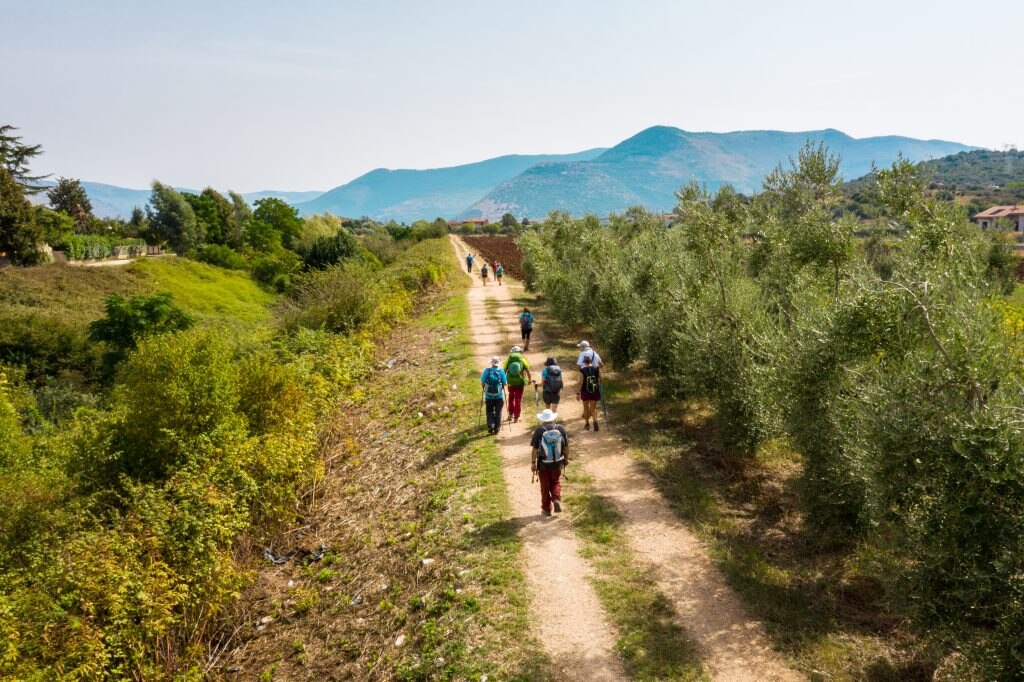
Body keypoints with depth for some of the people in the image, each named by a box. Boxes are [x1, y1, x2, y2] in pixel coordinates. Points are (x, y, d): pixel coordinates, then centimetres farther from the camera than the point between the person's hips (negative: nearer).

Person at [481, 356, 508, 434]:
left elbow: (482, 383, -6)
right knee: (498, 412, 13)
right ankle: (497, 428, 17)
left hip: (489, 396, 0)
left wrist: (485, 389, 13)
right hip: (499, 396, 0)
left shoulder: (487, 371, -9)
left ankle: (490, 426, 0)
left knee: (490, 412, 15)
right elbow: (505, 384, -7)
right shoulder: (501, 371, -9)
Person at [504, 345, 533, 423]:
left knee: (511, 397, 23)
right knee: (518, 399, 6)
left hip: (510, 381, 1)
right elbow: (527, 370, -6)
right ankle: (516, 417, 7)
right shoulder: (522, 359, -3)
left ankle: (510, 414, 22)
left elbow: (504, 370, -3)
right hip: (520, 382, -1)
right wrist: (530, 379, 5)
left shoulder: (509, 359, 1)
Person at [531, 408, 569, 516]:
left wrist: (533, 462, -2)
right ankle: (556, 498, 0)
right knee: (556, 482, 23)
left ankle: (546, 509, 19)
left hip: (544, 464, -2)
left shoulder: (539, 431, -12)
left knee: (545, 486, 12)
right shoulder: (561, 428, -5)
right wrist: (566, 458, 15)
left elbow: (534, 448, -11)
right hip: (557, 462, 2)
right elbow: (566, 446, 1)